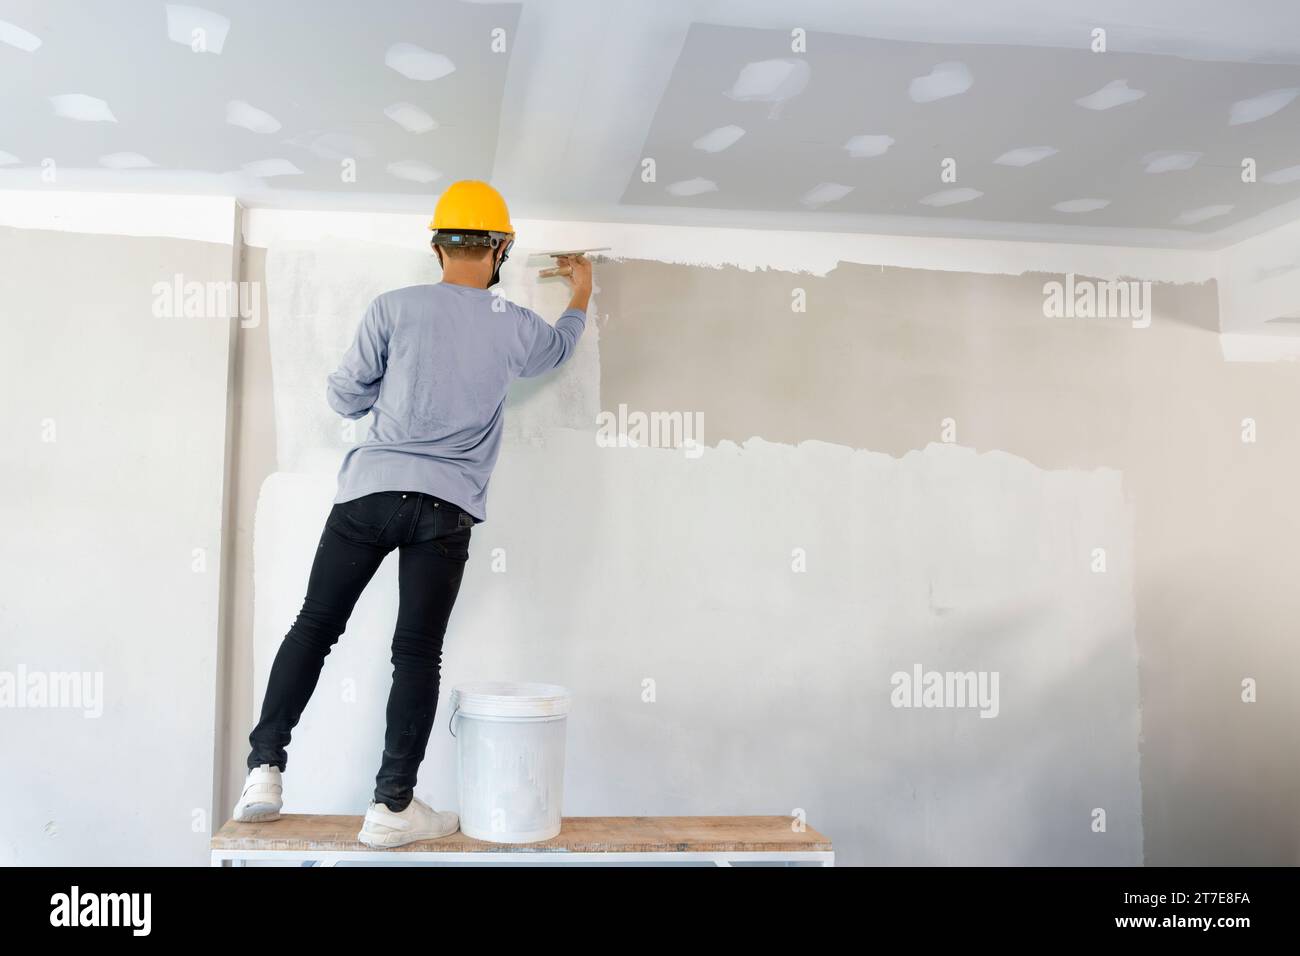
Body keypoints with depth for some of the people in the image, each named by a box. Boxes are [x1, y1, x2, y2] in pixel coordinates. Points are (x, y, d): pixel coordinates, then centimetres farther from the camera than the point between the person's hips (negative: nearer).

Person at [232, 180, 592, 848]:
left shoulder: (395, 308, 3)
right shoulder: (514, 327, 7)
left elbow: (343, 397, 6)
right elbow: (559, 347, 31)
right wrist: (582, 293, 49)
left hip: (370, 491, 0)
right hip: (446, 506, 0)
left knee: (315, 626, 11)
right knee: (418, 651, 3)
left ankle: (265, 770, 11)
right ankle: (392, 806, 5)